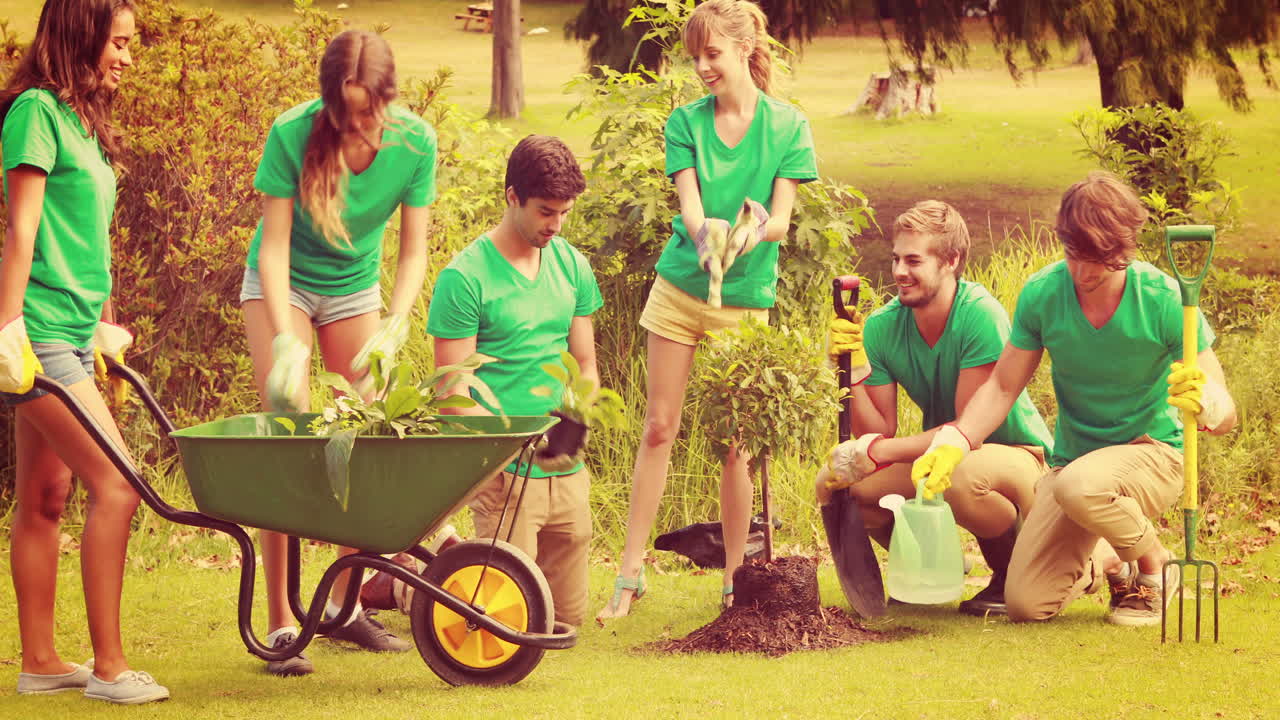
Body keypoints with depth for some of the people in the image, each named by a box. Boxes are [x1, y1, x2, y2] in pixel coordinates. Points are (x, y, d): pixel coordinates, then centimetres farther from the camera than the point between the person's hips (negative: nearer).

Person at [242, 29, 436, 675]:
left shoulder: (414, 142, -20)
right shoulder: (292, 135, -29)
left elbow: (413, 251, -15)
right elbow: (274, 244, -24)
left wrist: (394, 326, -30)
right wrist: (285, 340, -34)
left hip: (354, 288, 3)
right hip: (283, 284, -3)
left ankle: (343, 604, 14)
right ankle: (280, 623, -12)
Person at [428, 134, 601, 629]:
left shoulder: (572, 266, 9)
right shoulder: (466, 277, -10)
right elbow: (453, 391, -12)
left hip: (568, 470, 6)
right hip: (503, 471, -6)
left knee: (567, 619, 15)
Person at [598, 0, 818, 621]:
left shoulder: (787, 126, -2)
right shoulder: (686, 122, 1)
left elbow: (780, 217, -8)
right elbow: (689, 202, -10)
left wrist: (750, 237, -30)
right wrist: (706, 238, -32)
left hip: (746, 298, -1)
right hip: (680, 286, 1)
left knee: (735, 443, 2)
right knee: (658, 428, 1)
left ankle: (734, 580, 12)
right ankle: (630, 573, 5)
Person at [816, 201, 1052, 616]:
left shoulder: (981, 315, -24)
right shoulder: (882, 328, -7)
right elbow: (877, 434, -6)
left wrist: (878, 452, -28)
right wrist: (855, 370, -22)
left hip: (1017, 454, -6)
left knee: (965, 477, -40)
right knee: (834, 483, -15)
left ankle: (1013, 571, -7)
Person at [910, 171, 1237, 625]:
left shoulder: (1162, 299, -18)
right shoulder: (1042, 294, -10)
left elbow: (1225, 413, -16)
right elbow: (1001, 388, 2)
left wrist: (1201, 401, -40)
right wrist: (953, 442, -16)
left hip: (1153, 455, -4)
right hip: (1071, 462, 4)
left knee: (1080, 485, -39)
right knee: (1025, 604, -10)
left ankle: (1156, 568, -7)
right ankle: (1103, 561, 26)